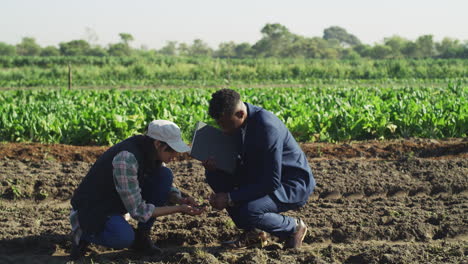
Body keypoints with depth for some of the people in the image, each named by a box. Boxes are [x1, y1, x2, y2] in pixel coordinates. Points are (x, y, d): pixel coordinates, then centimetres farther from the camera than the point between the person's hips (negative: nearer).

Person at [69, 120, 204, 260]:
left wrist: (180, 200, -12)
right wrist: (179, 209, -23)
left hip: (118, 201, 8)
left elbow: (166, 188, 11)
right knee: (124, 238, -38)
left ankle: (142, 236, 0)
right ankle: (83, 233, -5)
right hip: (93, 208, -8)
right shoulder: (127, 159, -32)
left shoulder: (152, 153, -6)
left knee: (165, 175, -9)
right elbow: (138, 211, -27)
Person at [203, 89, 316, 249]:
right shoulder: (237, 121, -5)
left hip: (293, 186, -9)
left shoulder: (266, 127, -30)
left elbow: (272, 183, -30)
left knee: (248, 211, -32)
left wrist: (230, 198, -29)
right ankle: (252, 232, 2)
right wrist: (216, 162, -15)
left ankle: (293, 228, -1)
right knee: (214, 174, -6)